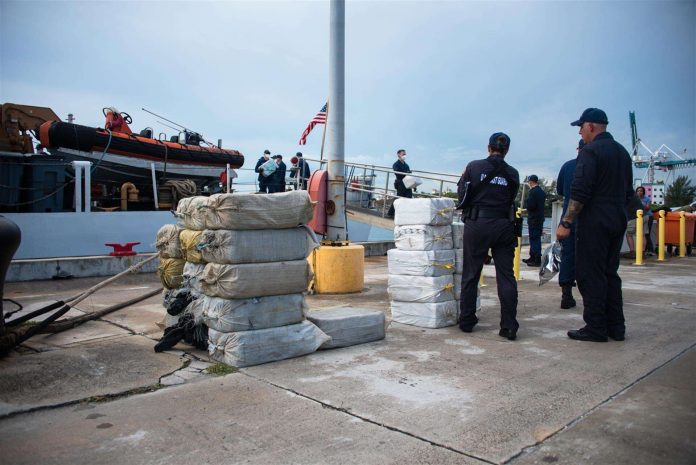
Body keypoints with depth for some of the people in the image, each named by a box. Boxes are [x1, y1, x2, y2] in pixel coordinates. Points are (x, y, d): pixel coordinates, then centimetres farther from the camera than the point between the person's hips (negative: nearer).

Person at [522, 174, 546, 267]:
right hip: (540, 218, 9)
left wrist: (525, 203, -2)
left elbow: (529, 206, -22)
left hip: (533, 219, -9)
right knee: (536, 239, 16)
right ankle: (532, 257, 25)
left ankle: (537, 260, -6)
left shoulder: (533, 191, -16)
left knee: (534, 239, -6)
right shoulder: (542, 191, 14)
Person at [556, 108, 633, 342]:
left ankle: (595, 329, 1)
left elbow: (579, 192, -19)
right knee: (610, 273, 14)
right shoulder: (622, 152, 16)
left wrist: (566, 223, -17)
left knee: (590, 275, -2)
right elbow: (628, 192, 21)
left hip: (594, 223, -9)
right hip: (617, 222, 9)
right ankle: (616, 327, 18)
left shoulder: (590, 151, -11)